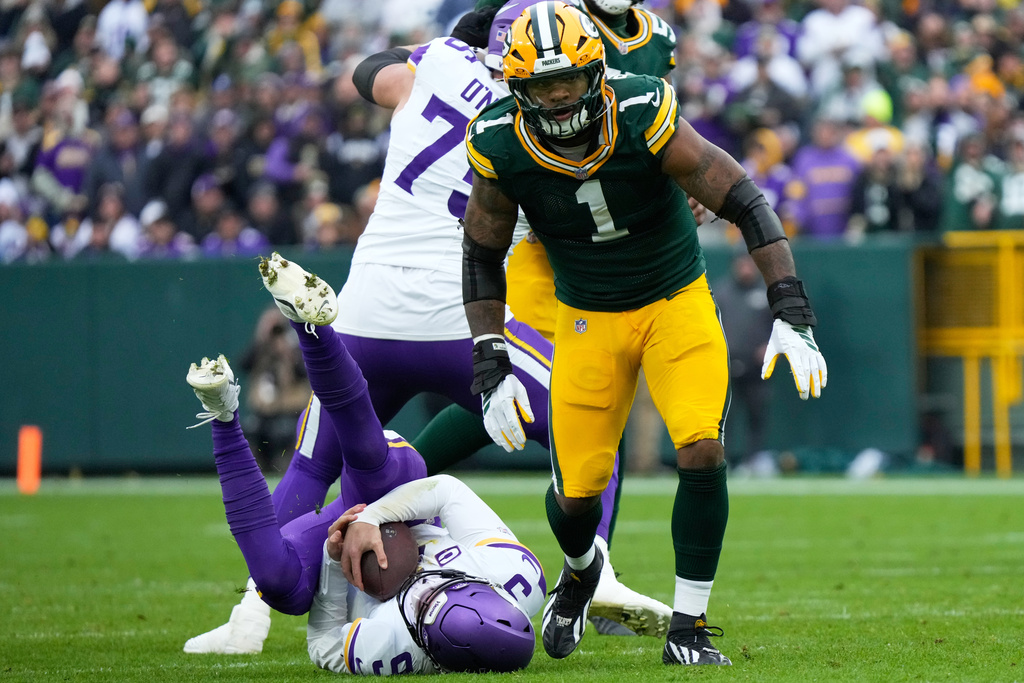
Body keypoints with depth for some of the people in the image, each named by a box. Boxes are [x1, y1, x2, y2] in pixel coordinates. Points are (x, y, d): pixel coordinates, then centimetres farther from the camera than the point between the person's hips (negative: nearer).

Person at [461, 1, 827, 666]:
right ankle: (582, 568, 37)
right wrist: (491, 367, -9)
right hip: (590, 318, 2)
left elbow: (748, 204, -22)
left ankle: (688, 629, -5)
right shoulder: (502, 147, -18)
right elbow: (482, 257, -1)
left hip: (678, 301, -2)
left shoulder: (645, 118, -26)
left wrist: (792, 316, -30)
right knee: (576, 491, -2)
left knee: (702, 452, -21)